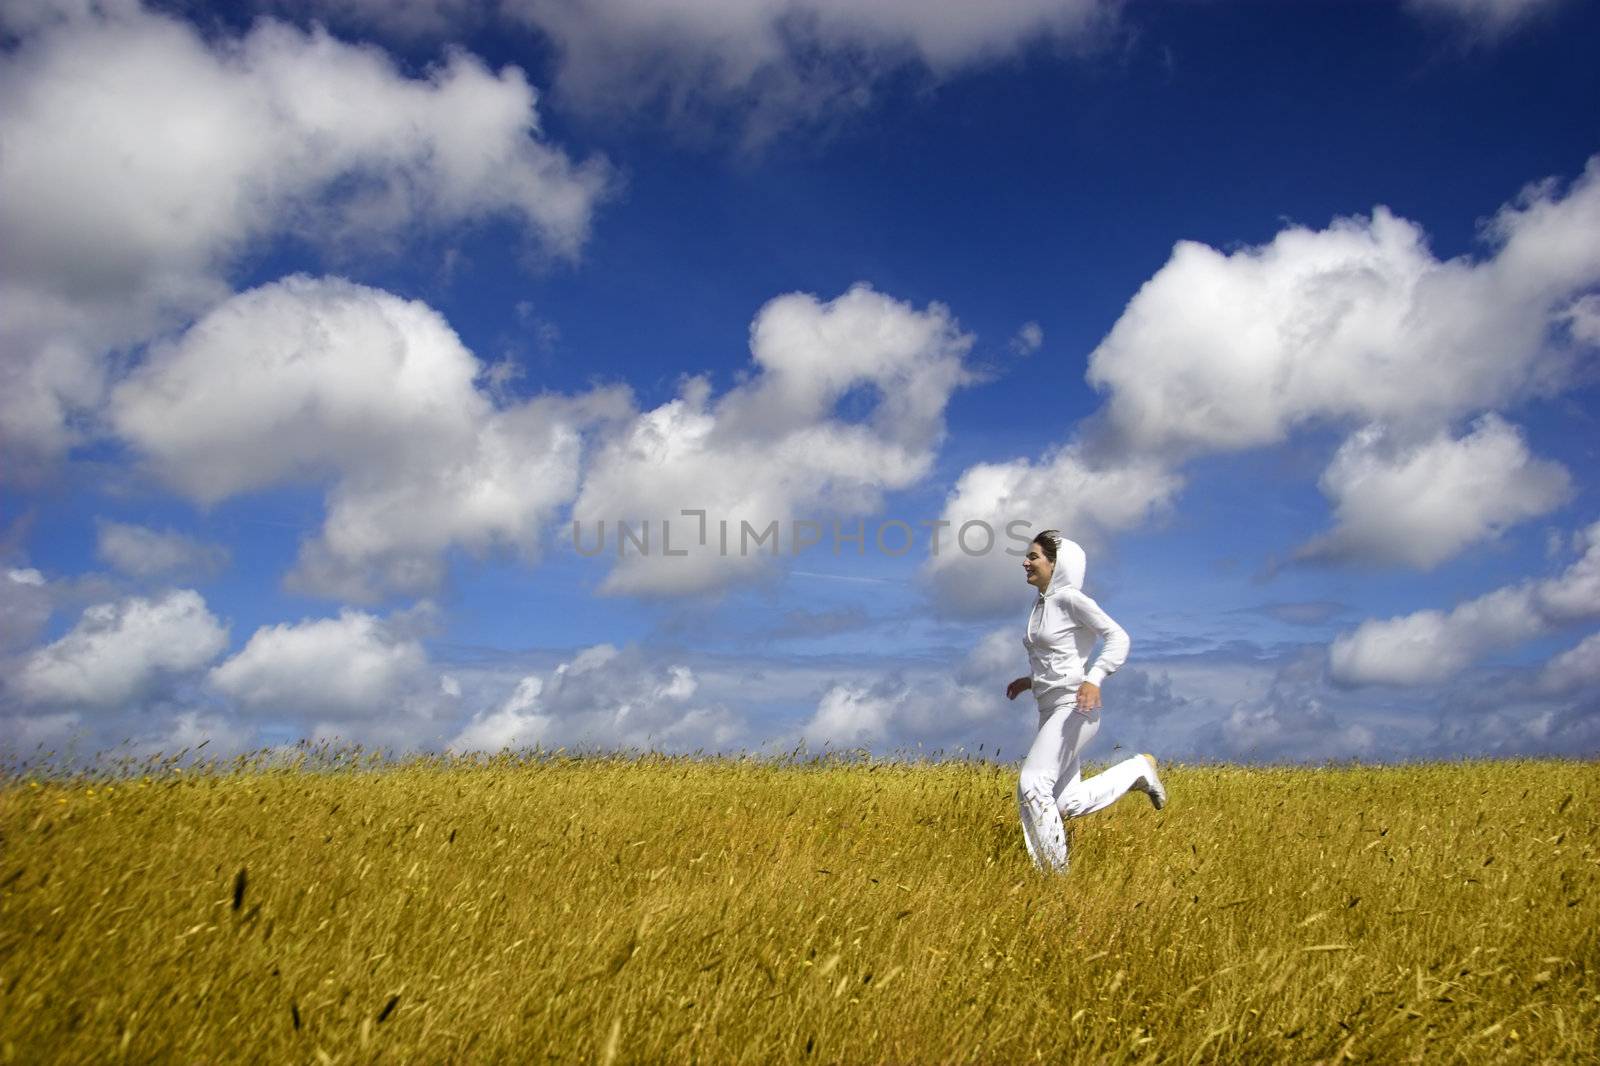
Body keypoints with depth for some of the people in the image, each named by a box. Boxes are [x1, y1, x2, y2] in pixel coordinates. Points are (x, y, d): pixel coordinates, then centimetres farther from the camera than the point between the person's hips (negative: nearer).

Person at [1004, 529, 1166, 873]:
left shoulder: (1071, 599, -10)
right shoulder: (1042, 605, 17)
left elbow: (1118, 638, -18)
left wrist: (1094, 680, -31)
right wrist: (1030, 680, 19)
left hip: (1073, 709, -10)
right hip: (1051, 712, 10)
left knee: (1032, 783, -20)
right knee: (1069, 804, 7)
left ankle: (1054, 870, -9)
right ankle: (1137, 770, 21)